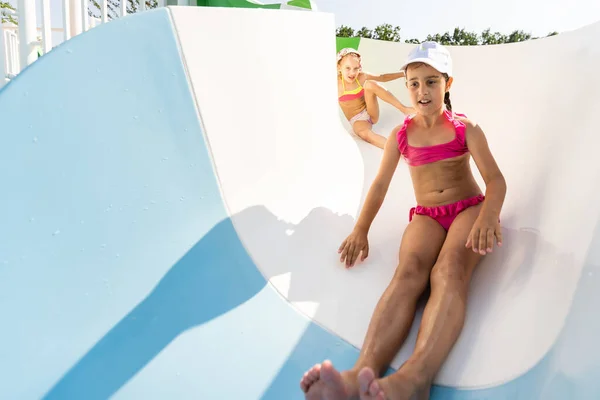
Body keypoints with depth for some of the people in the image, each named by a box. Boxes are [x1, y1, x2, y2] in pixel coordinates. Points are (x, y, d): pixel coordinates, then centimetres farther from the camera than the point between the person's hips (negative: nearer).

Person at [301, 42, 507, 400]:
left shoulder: (466, 128, 5)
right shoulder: (401, 135, 10)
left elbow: (495, 179, -3)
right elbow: (380, 184, 11)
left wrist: (489, 215, -26)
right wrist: (361, 229, -1)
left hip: (469, 208, -1)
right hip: (426, 216, 1)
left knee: (449, 271, -36)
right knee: (408, 271, -33)